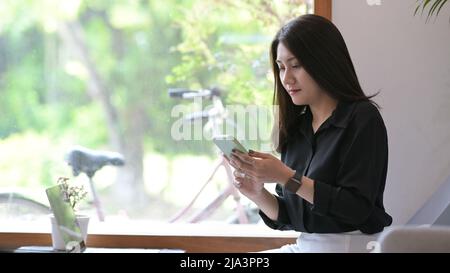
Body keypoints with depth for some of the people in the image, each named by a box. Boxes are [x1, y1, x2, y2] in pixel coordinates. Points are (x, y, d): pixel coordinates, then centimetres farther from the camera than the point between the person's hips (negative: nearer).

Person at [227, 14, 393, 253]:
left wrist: (286, 177, -19)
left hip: (351, 245, -6)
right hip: (303, 245, 6)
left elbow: (356, 208, -16)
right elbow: (288, 217, 13)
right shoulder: (296, 128, 9)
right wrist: (258, 194, -6)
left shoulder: (362, 118, -8)